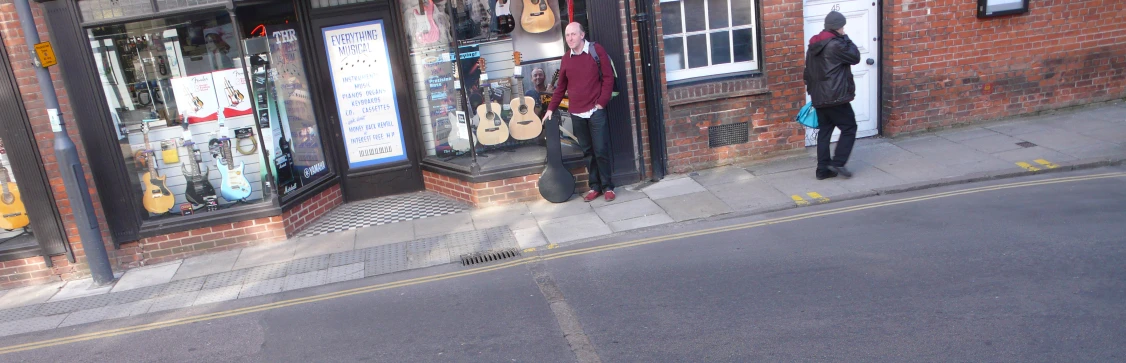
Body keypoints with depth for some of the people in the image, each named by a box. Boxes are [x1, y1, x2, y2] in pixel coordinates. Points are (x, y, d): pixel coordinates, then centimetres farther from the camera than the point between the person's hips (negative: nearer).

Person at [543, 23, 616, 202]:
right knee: (587, 151, 9)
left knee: (601, 150, -2)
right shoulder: (566, 58, 9)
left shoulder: (596, 50, -3)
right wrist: (551, 108, 12)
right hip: (576, 113, 4)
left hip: (596, 111, -4)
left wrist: (602, 102, -10)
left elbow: (608, 77, -5)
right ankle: (595, 186, 19)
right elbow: (561, 86, 16)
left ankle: (607, 186, 10)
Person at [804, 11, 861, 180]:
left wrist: (812, 90, 22)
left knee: (824, 130, 11)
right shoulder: (835, 45, -15)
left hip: (819, 97, 8)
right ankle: (838, 163, -2)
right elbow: (855, 57, -5)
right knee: (849, 127, 4)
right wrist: (846, 39, 4)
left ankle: (823, 169, 11)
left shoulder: (814, 45, 12)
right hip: (835, 96, -8)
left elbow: (809, 70, 16)